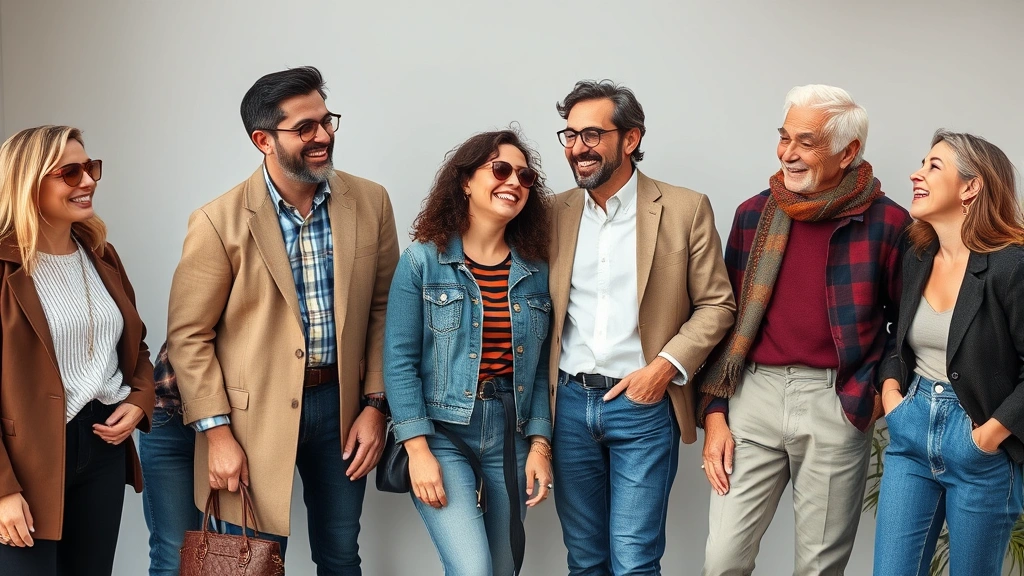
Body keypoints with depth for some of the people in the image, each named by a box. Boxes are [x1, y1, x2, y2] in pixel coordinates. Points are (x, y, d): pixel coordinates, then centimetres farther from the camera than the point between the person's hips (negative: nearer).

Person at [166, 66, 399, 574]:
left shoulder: (370, 202, 0)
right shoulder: (220, 222, -10)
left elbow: (383, 308, 5)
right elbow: (189, 335, -7)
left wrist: (374, 404, 0)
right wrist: (217, 433, -11)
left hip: (341, 402, 3)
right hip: (255, 413, -3)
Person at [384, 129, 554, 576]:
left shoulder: (536, 270, 6)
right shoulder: (422, 261, -5)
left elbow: (540, 369, 8)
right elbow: (399, 361, -7)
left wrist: (539, 445, -1)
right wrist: (418, 451, -14)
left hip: (511, 437, 4)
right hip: (442, 433, -4)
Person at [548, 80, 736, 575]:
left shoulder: (686, 210, -4)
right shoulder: (555, 212, 6)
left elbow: (716, 305, -1)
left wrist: (664, 367, -13)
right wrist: (541, 396, 2)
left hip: (643, 405, -3)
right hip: (569, 404, 3)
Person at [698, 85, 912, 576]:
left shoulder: (886, 222, -3)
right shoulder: (753, 214, 6)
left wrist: (881, 386, -1)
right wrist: (714, 413, 5)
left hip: (837, 403, -2)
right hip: (755, 393, 3)